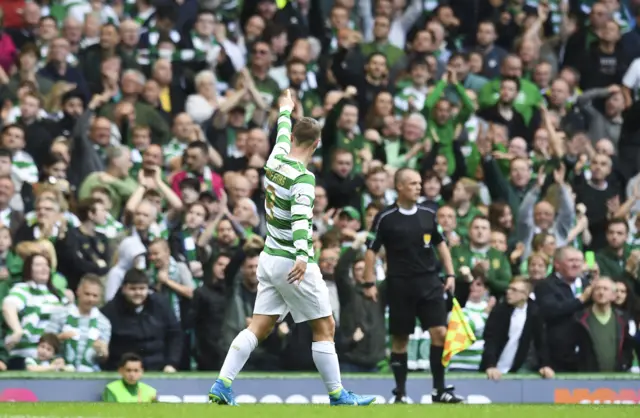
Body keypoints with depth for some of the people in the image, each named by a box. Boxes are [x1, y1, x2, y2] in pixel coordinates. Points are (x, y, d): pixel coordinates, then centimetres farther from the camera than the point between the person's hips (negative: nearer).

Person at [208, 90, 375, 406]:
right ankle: (337, 396, 6)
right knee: (325, 328, 2)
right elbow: (300, 217, -32)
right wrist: (302, 256, -45)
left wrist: (286, 110, 46)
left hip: (269, 258, 8)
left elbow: (283, 132, 25)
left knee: (258, 328, 5)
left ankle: (221, 387, -4)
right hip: (292, 261, -8)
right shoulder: (303, 178, -18)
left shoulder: (276, 160, 3)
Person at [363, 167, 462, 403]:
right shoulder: (385, 218, -4)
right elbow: (371, 250, 0)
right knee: (400, 339, 3)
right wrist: (370, 283, -6)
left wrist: (450, 274, 9)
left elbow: (440, 244, 17)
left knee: (440, 332, -7)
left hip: (429, 281, 3)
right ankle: (400, 393, 13)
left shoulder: (428, 214, 7)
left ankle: (439, 390, -1)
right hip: (400, 284, -3)